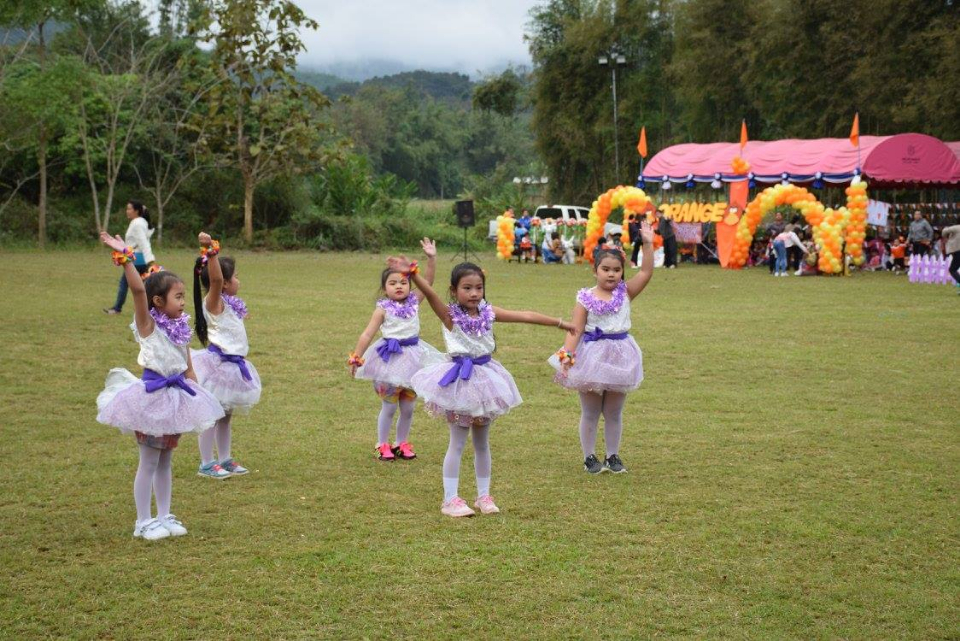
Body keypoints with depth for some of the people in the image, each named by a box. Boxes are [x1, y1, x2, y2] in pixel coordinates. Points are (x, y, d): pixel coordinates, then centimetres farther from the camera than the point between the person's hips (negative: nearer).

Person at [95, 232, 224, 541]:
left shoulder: (180, 329, 8)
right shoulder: (148, 325, -11)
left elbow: (188, 367, 14)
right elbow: (138, 288, -27)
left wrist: (195, 395, 9)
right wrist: (125, 257, -33)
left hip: (177, 396, 6)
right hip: (153, 395, -6)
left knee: (165, 460, 15)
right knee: (149, 461, 1)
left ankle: (164, 517, 24)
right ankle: (143, 522, 10)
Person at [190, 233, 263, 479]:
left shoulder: (229, 304, 10)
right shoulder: (214, 302, -17)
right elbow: (215, 279, -36)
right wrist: (210, 251, -46)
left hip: (232, 364, 9)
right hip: (217, 364, -9)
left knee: (226, 414, 16)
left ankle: (225, 459, 25)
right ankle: (206, 464, 4)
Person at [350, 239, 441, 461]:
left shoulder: (414, 300, 2)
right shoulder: (383, 309, -7)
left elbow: (428, 281, -6)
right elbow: (367, 334, -7)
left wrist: (432, 258, -18)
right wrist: (356, 357, -11)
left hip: (413, 356, 4)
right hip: (390, 358, -4)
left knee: (408, 407, 11)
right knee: (389, 407, 5)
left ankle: (402, 443, 26)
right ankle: (382, 445, 18)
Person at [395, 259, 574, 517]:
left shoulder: (488, 312, 2)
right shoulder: (450, 315, -11)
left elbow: (526, 316, 6)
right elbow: (430, 293, -29)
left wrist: (561, 323, 10)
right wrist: (413, 273, -46)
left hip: (484, 377, 5)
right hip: (459, 380, -4)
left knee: (482, 442, 13)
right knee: (457, 443, 1)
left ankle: (484, 495, 23)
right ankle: (450, 499, 7)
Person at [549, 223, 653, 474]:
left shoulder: (625, 292, 0)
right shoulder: (585, 298, -7)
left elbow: (646, 272, -10)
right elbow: (575, 330, -10)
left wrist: (647, 245, -18)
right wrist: (566, 355, -21)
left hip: (619, 355, 2)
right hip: (592, 355, -2)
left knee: (614, 412, 12)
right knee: (590, 412, 8)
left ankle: (613, 456, 24)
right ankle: (589, 457, 19)